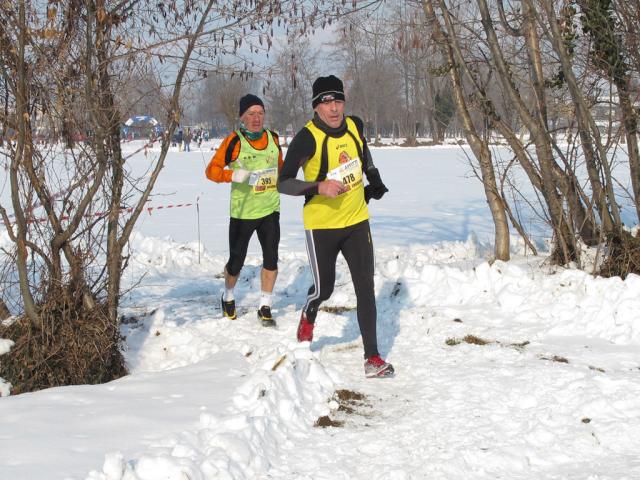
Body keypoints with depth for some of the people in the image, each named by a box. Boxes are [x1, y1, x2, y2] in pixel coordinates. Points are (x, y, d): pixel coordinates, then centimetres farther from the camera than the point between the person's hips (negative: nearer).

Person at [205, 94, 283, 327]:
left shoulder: (273, 138, 3)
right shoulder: (234, 141, -12)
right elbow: (212, 170, -12)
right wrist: (233, 175, -27)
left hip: (270, 209, 3)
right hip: (242, 212, -3)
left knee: (271, 259, -3)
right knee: (236, 261, 7)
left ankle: (265, 307, 10)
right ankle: (228, 296, 36)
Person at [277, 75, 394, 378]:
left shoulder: (354, 126, -2)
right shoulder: (307, 137, -19)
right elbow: (283, 183, -19)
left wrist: (374, 182, 21)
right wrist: (318, 186, -32)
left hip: (357, 222, 4)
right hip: (322, 226, -4)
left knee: (365, 287, -1)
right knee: (324, 288, 6)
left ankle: (372, 357, 2)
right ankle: (308, 315, 43)